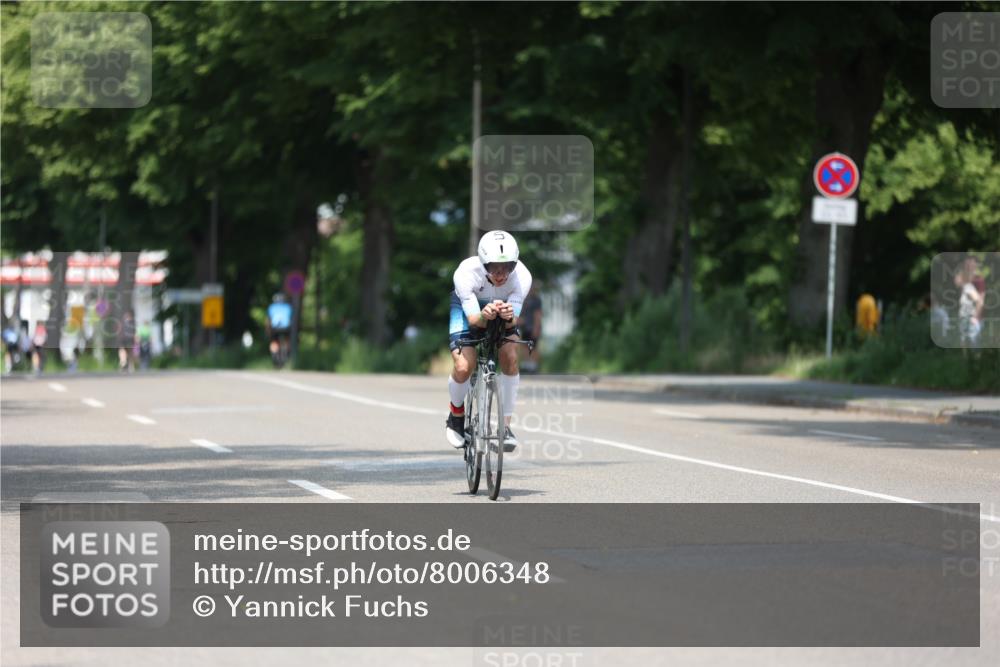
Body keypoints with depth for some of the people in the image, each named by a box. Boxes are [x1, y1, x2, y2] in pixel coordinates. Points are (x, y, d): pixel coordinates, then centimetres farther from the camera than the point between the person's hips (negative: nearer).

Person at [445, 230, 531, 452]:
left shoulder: (522, 276, -33)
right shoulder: (466, 273, -37)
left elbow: (513, 321, -31)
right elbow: (473, 319, -34)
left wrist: (508, 317, -55)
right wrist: (484, 316, -58)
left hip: (504, 308, 2)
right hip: (467, 307, -1)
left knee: (510, 357, -24)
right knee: (463, 367, -20)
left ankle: (506, 425, -11)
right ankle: (456, 414, 12)